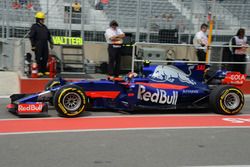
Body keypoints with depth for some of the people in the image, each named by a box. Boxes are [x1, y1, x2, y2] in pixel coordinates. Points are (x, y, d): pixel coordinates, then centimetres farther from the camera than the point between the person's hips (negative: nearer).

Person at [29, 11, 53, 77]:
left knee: (45, 58, 5)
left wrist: (51, 43, 20)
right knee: (38, 58, -5)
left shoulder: (44, 27, 18)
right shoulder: (34, 27, -2)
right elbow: (31, 36, -6)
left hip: (45, 45, 6)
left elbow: (49, 35, 25)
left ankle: (44, 70, 13)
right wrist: (33, 45, -11)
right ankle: (39, 71, 0)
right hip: (38, 45, -6)